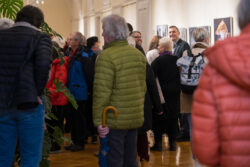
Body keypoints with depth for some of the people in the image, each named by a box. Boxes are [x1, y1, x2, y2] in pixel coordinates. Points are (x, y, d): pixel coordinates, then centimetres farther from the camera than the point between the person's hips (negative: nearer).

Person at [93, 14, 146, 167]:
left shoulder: (106, 57, -14)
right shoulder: (139, 54, 9)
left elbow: (102, 92, -18)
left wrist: (99, 121, -13)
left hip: (115, 121, -7)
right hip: (136, 119, 7)